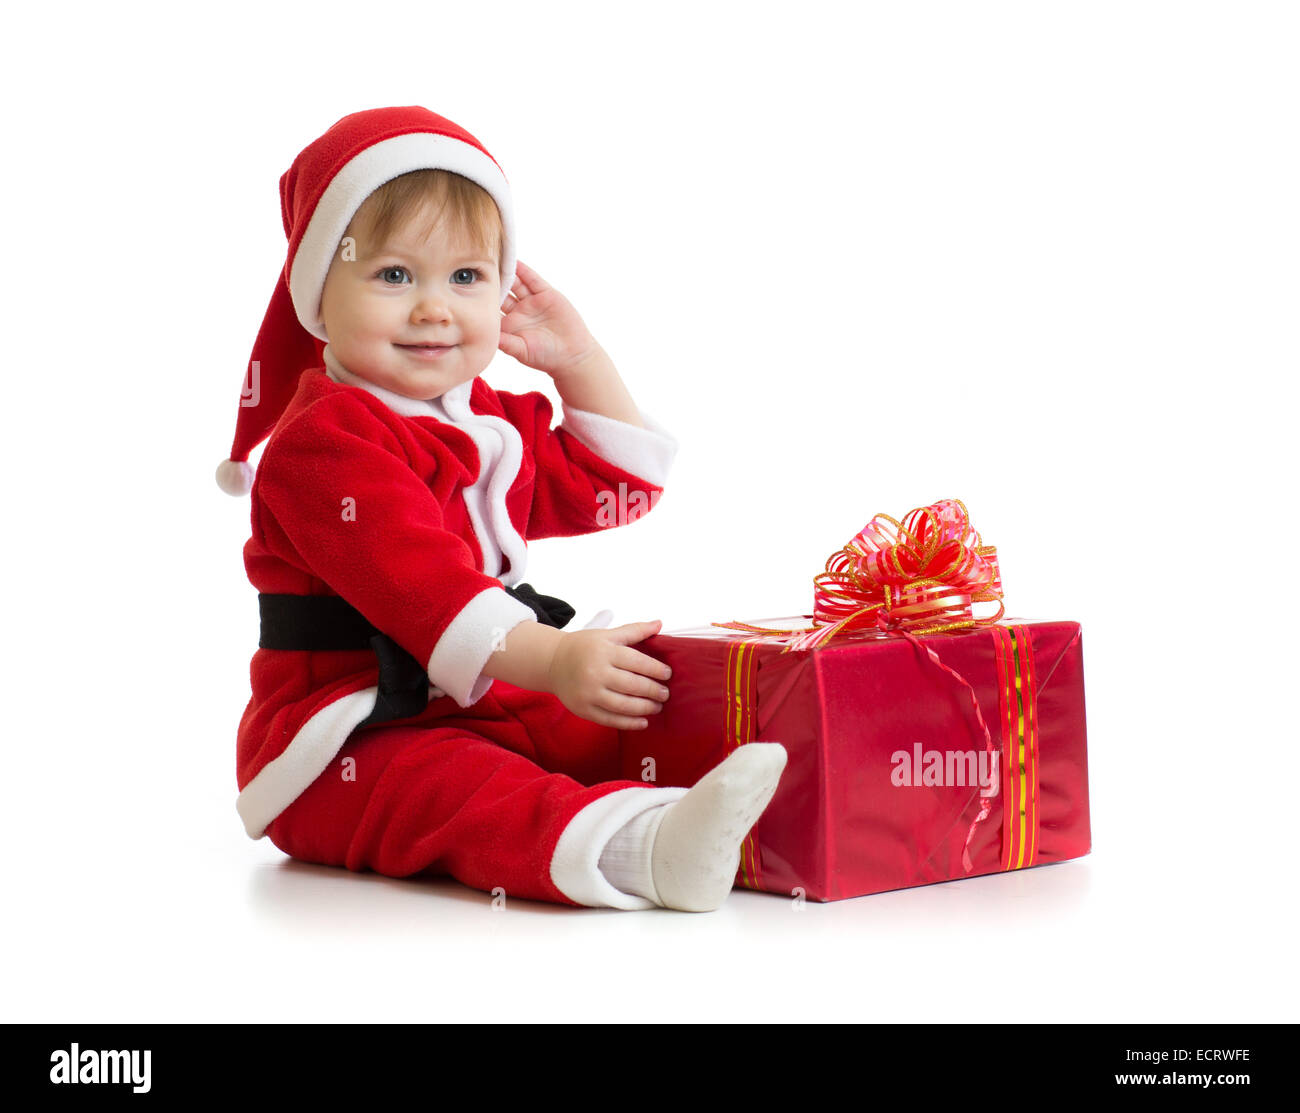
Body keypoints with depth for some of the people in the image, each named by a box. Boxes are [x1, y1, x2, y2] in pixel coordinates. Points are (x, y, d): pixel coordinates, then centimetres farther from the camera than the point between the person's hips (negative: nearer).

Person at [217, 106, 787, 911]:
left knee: (623, 738, -11)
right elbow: (416, 581, -28)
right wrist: (551, 658, -39)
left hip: (490, 706, 10)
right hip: (353, 743, -10)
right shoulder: (323, 441, -15)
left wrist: (579, 360, 17)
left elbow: (612, 489, 27)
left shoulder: (489, 421, 17)